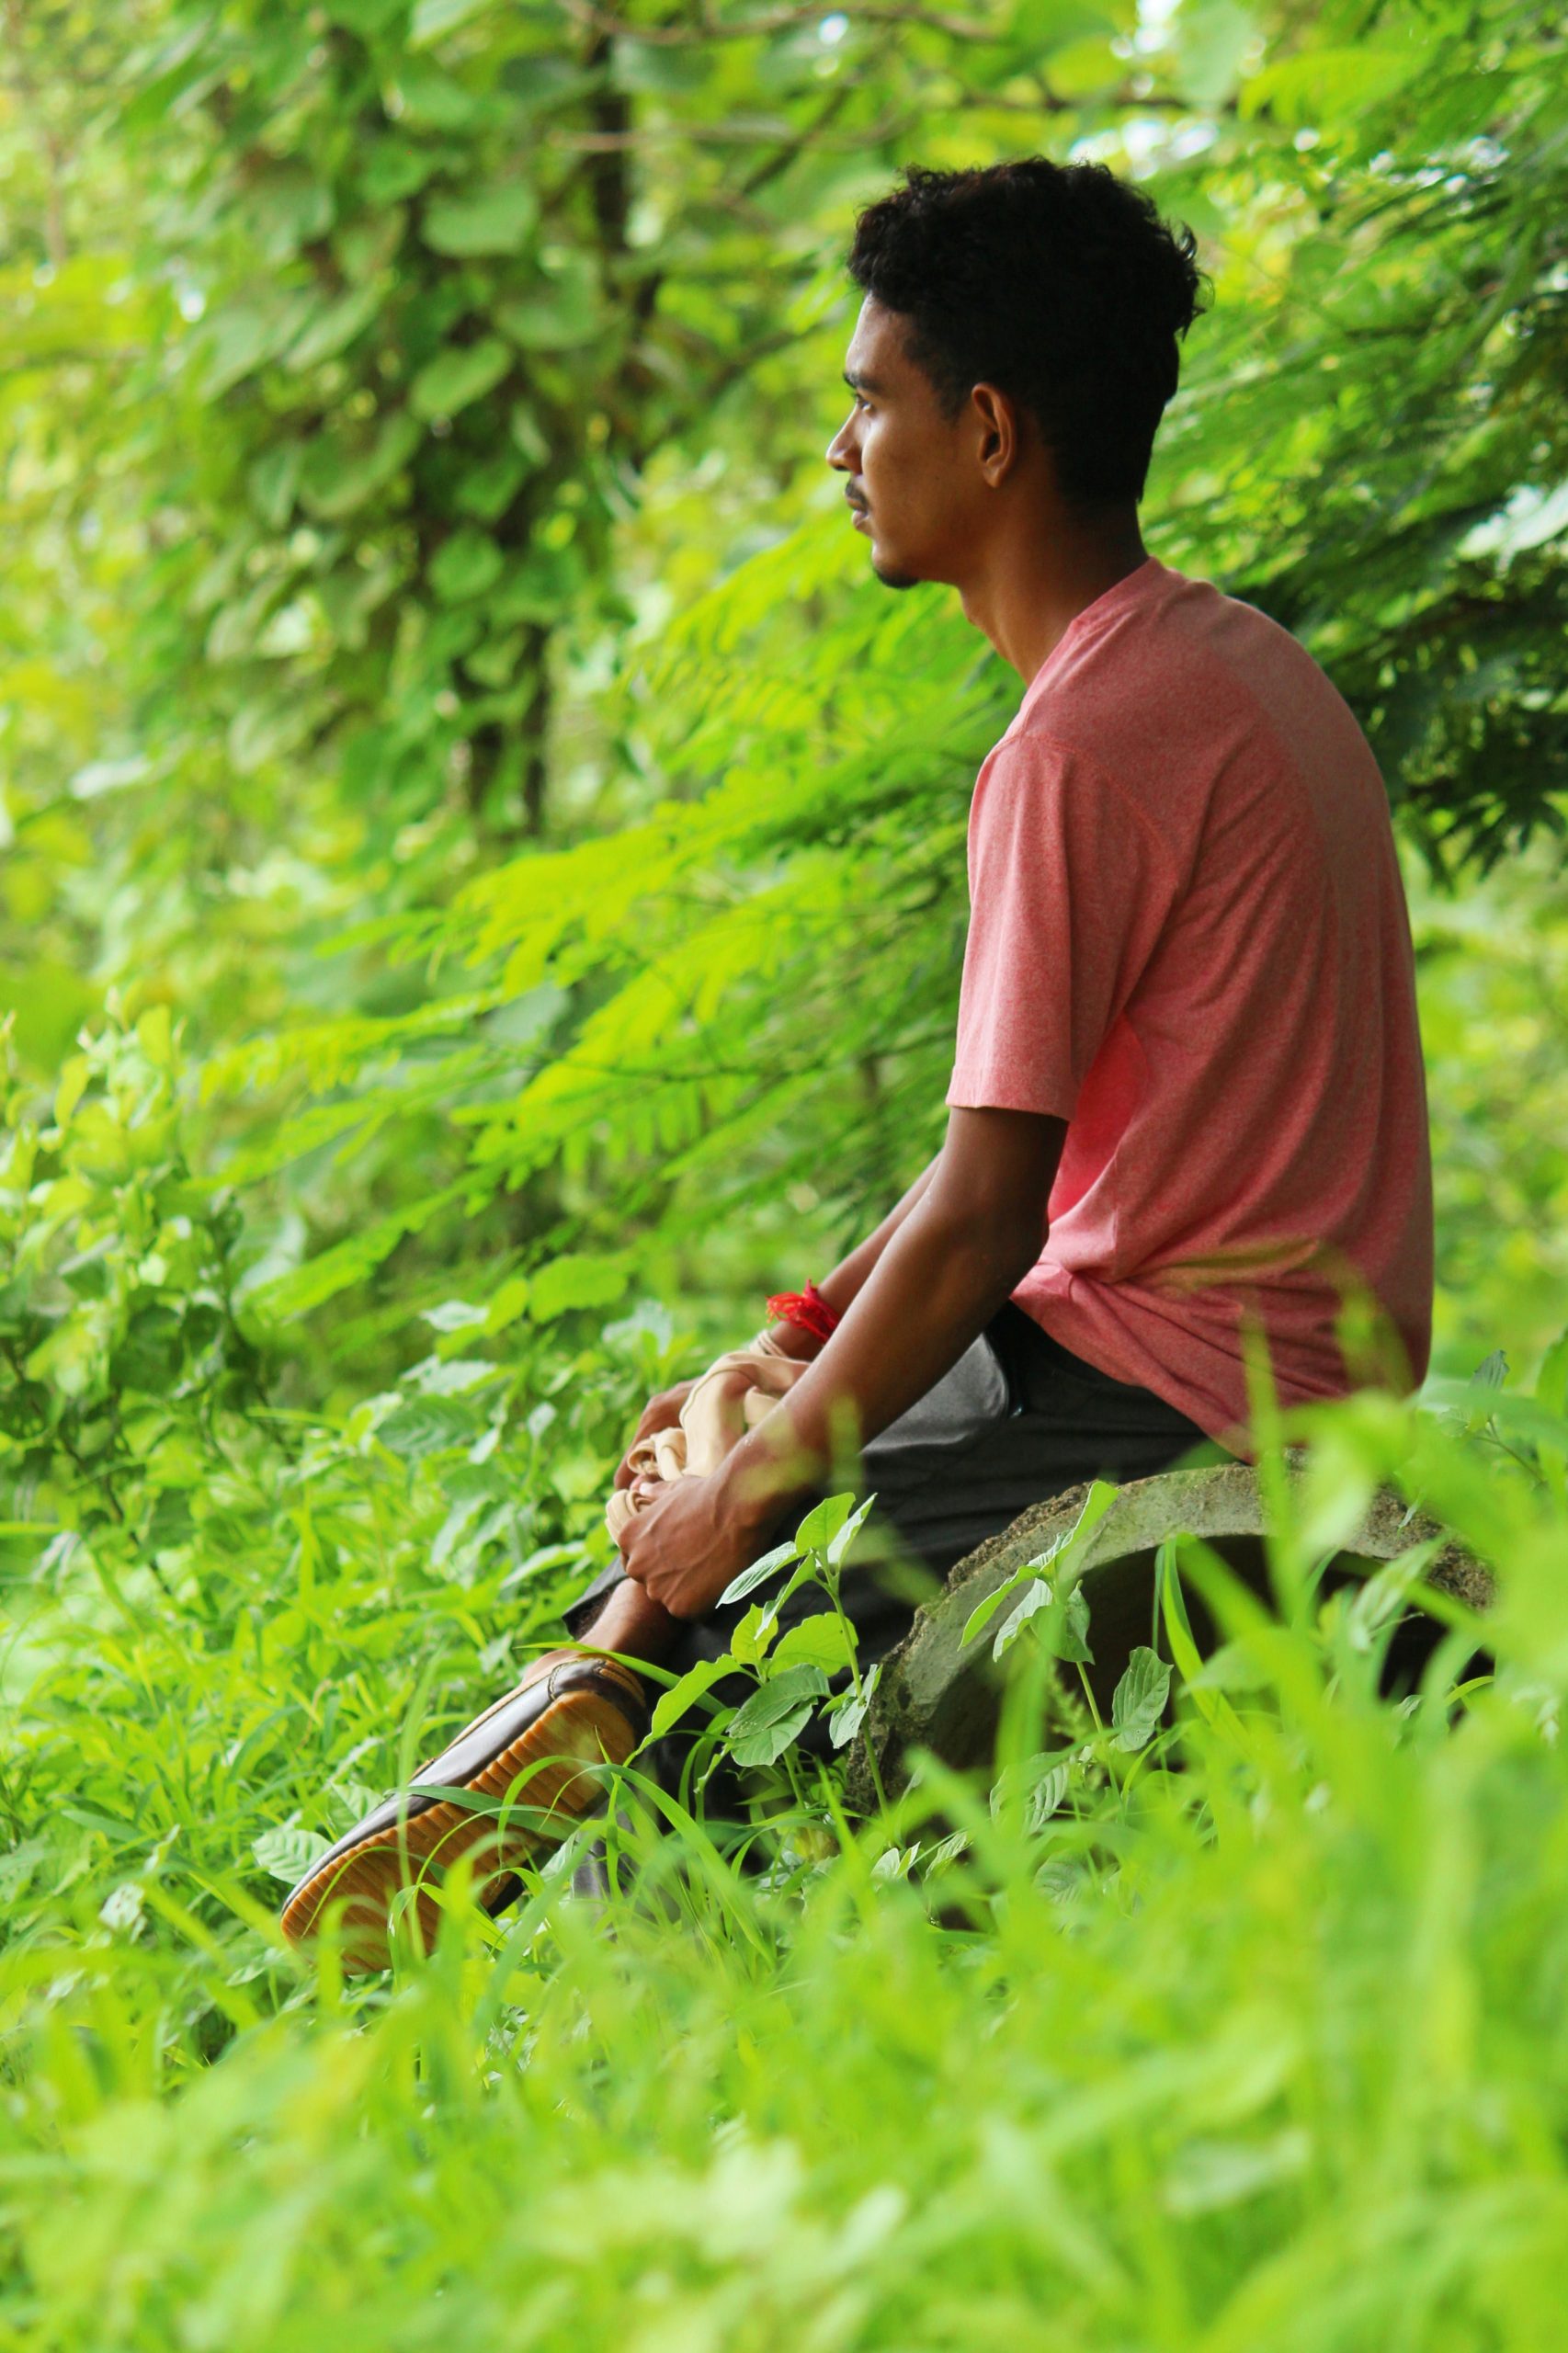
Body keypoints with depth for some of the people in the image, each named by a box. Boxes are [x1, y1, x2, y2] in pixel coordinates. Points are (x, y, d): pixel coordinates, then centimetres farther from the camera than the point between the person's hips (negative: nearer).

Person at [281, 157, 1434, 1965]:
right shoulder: (1227, 660, 12)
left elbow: (985, 1215, -20)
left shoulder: (1082, 752, -19)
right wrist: (793, 1351, 14)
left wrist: (760, 1486, -10)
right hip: (1304, 1364, 10)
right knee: (711, 1467, 15)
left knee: (685, 1596, -8)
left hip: (1171, 1394, -10)